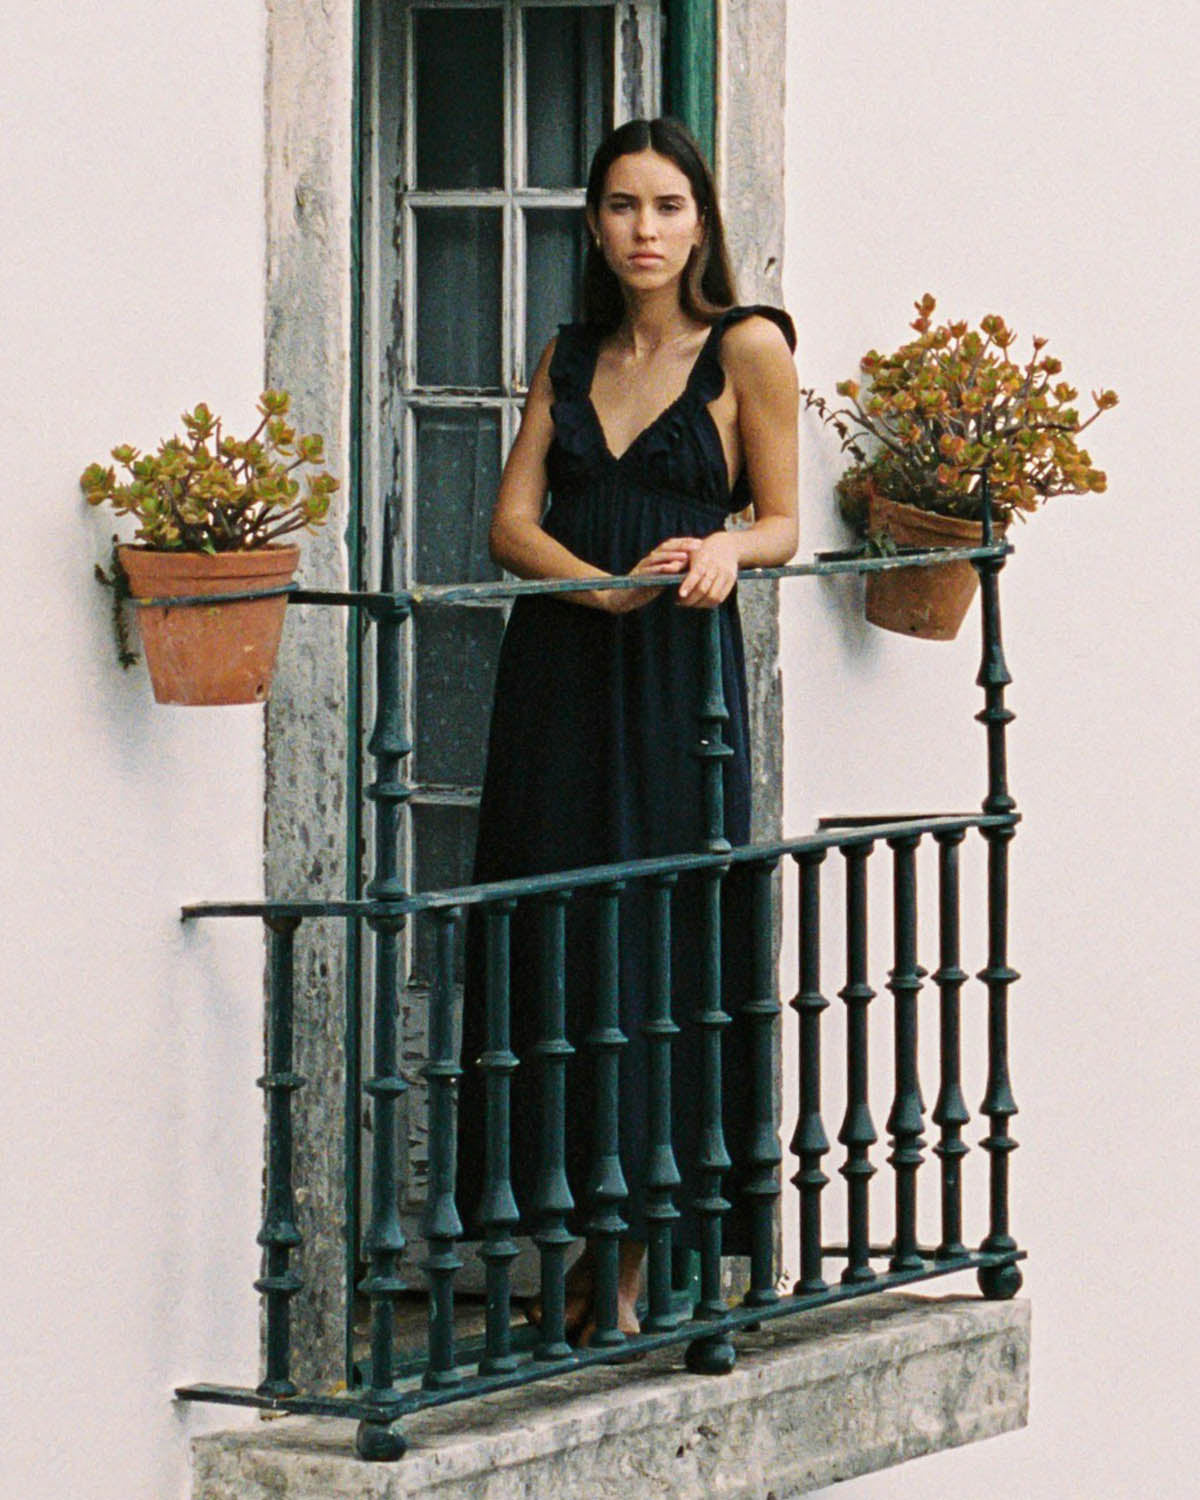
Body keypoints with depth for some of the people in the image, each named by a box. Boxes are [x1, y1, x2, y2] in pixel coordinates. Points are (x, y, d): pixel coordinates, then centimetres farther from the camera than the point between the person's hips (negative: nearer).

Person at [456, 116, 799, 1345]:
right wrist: (610, 586, -12)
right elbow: (512, 521, 6)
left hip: (679, 679, -4)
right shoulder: (570, 357, 13)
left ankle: (636, 1258, 1)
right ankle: (587, 1240, 6)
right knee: (552, 940, -1)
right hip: (558, 673, 4)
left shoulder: (748, 348, 1)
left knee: (664, 950, -6)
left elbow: (780, 523, 4)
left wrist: (724, 549, -19)